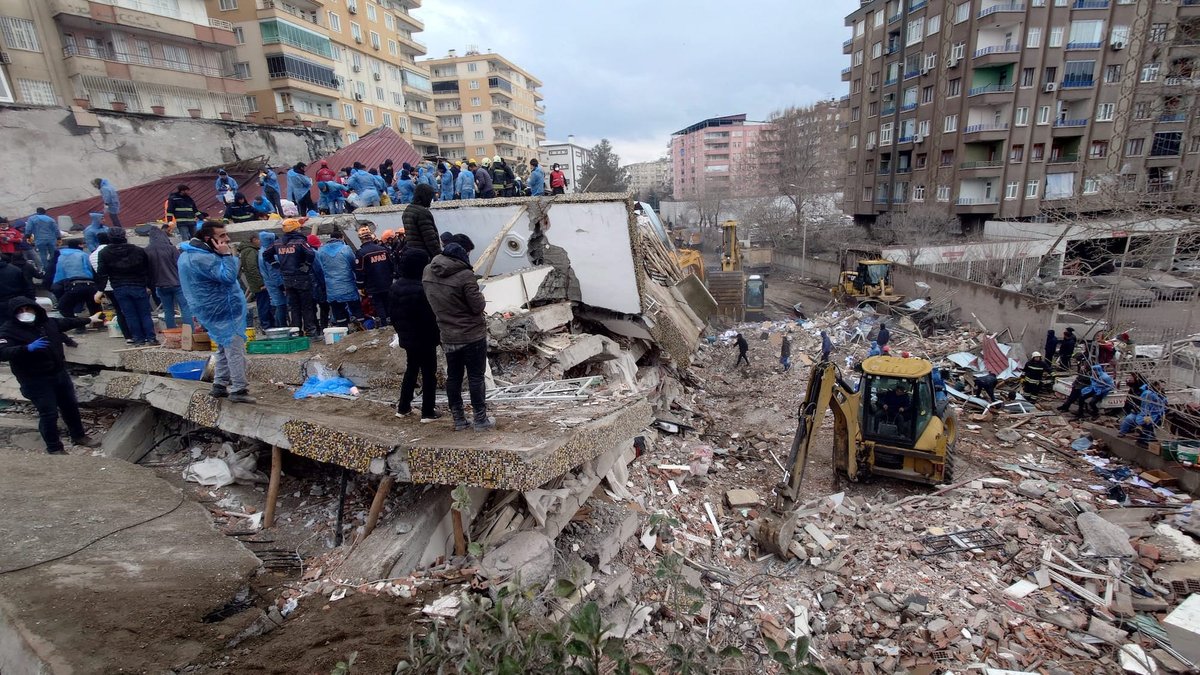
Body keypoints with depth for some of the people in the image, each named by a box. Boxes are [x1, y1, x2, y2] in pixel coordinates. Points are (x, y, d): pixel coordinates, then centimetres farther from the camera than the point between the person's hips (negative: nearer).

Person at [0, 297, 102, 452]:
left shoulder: (47, 322, 2)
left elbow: (66, 322, 24)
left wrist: (88, 320, 35)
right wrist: (27, 348, -44)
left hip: (60, 373, 6)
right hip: (36, 381, -6)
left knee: (71, 406, 19)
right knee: (49, 414, -3)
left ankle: (79, 436, 38)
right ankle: (54, 448, 14)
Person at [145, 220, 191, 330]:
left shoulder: (147, 251, 2)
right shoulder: (170, 247, -10)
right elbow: (180, 265, -7)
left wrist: (153, 283, 19)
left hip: (160, 285, 4)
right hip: (176, 283, -4)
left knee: (168, 311, 9)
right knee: (185, 308, -1)